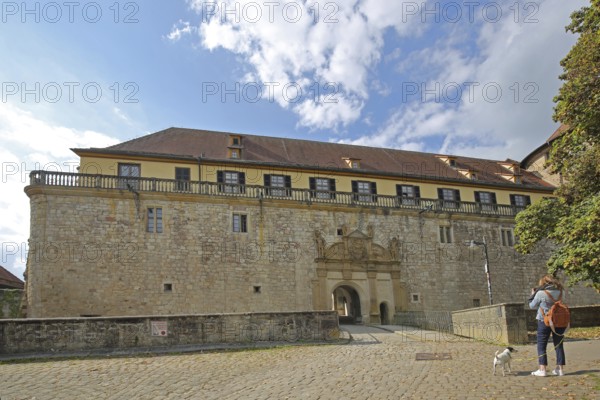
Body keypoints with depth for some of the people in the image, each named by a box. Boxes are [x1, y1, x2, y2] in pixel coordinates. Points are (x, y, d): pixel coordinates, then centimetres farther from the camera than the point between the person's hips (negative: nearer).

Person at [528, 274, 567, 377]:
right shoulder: (559, 292, 0)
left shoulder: (540, 293, -13)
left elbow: (532, 306, -2)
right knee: (559, 345, 13)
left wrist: (533, 294, 13)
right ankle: (560, 368, 17)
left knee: (541, 346, 4)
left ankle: (542, 369, 1)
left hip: (544, 321, -4)